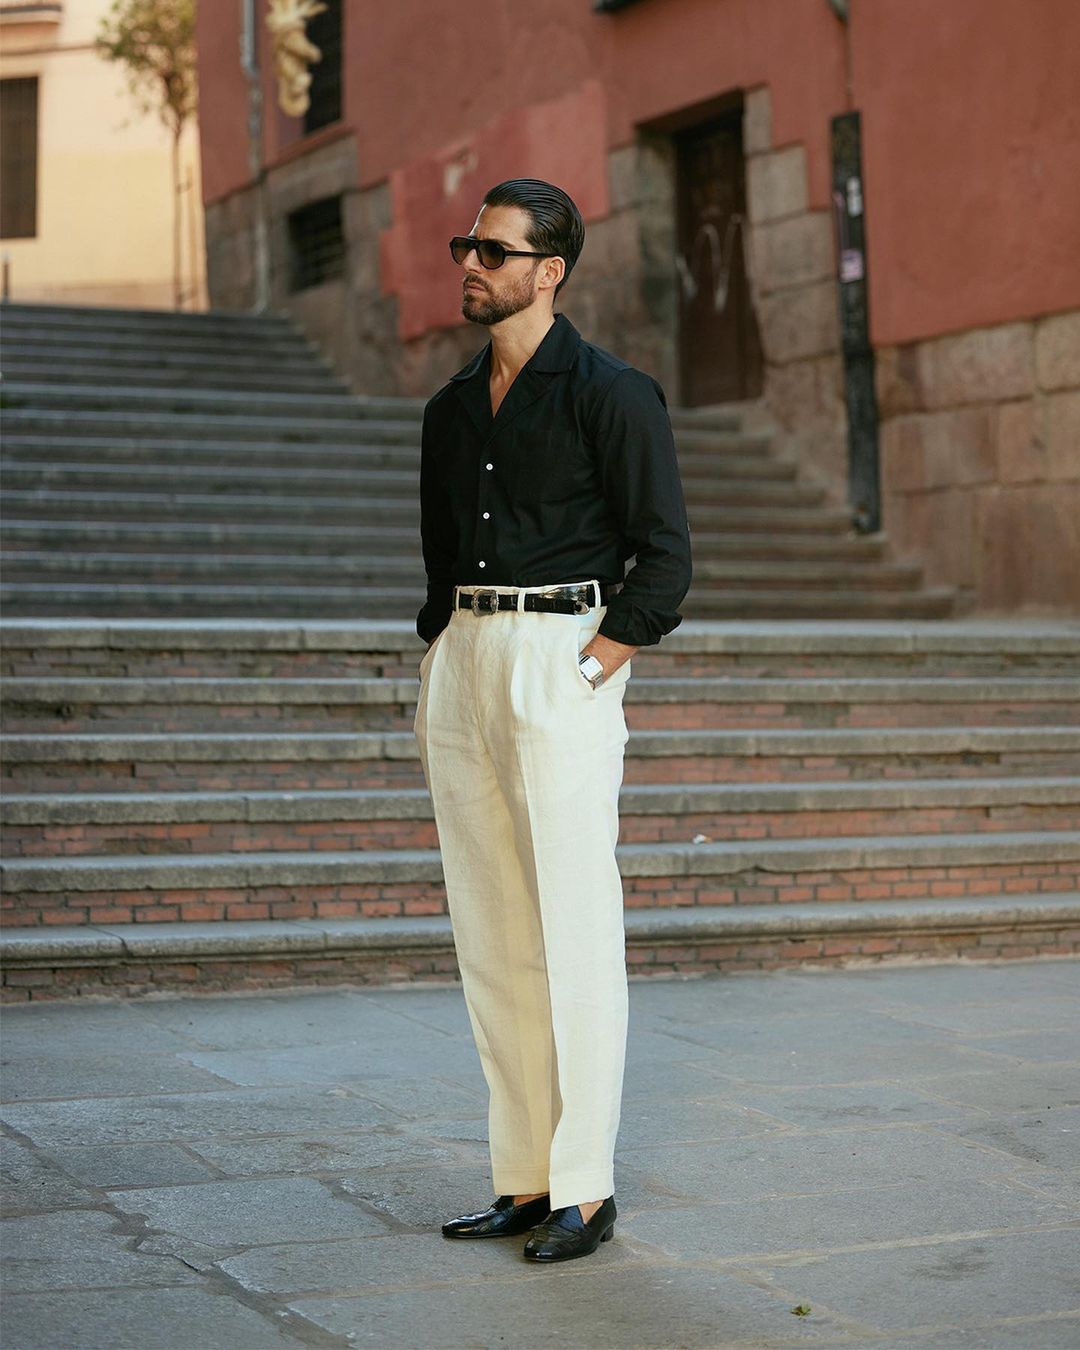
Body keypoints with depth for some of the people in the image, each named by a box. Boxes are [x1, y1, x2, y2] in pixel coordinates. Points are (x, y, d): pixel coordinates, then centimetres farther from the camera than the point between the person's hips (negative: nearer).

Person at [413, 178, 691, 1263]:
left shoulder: (610, 393, -4)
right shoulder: (452, 409, 17)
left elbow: (666, 553, -6)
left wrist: (606, 657, -11)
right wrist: (441, 651, 14)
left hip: (559, 655, -7)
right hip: (462, 656, 7)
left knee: (572, 929, -7)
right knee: (487, 932, 7)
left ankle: (585, 1189, -1)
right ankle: (523, 1178, 14)